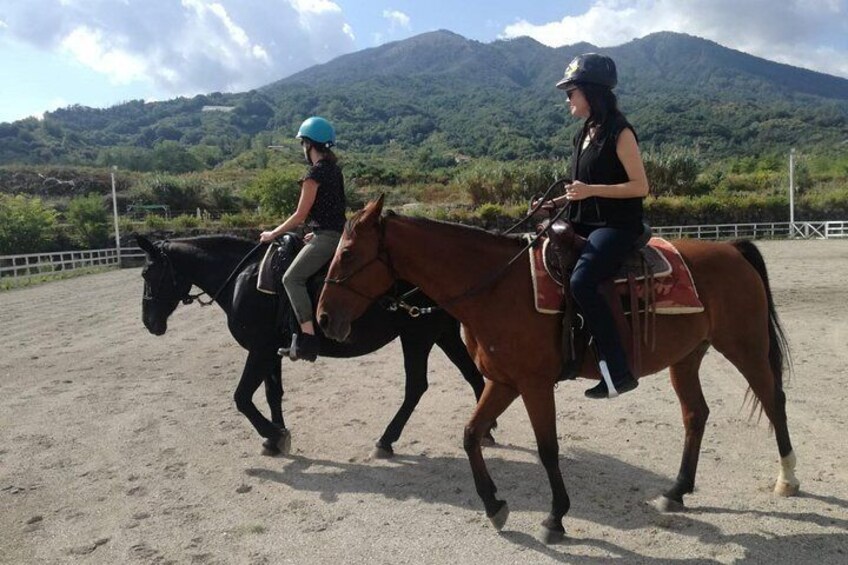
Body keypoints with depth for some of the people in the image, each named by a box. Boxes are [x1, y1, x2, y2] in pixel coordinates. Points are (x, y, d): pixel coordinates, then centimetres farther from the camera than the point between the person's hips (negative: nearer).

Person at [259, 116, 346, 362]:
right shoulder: (334, 168, 14)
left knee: (292, 278, -18)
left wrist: (272, 234, -1)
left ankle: (308, 339, -23)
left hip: (326, 237, -10)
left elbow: (300, 215, -12)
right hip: (337, 233, 10)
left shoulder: (315, 172, -13)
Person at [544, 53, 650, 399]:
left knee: (581, 281, -31)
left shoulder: (619, 132, -9)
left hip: (617, 227, -9)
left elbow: (640, 186, -13)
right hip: (587, 225, 10)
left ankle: (618, 371, -22)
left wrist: (591, 190, -22)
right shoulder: (586, 133, 16)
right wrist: (558, 201, 6)